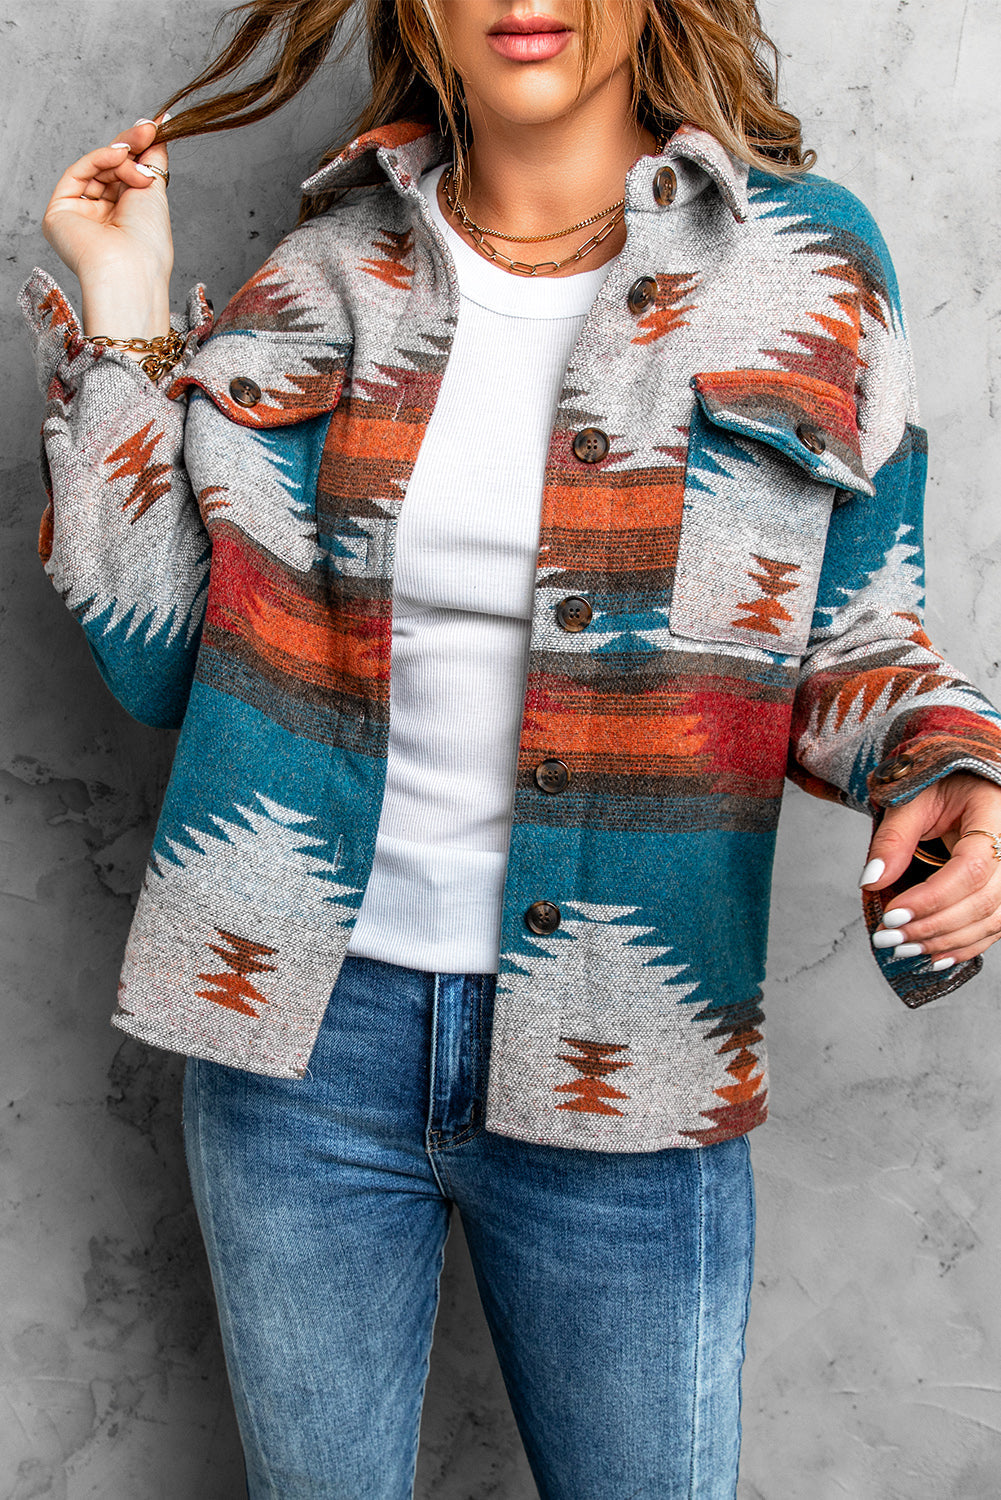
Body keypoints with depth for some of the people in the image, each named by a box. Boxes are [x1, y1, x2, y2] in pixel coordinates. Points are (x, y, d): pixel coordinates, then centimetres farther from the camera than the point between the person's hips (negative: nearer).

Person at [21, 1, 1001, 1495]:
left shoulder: (809, 262, -1)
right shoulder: (320, 278, 3)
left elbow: (854, 638, 6)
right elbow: (157, 659, 1)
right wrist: (125, 312, -1)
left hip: (614, 1076, -1)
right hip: (299, 1033, 2)